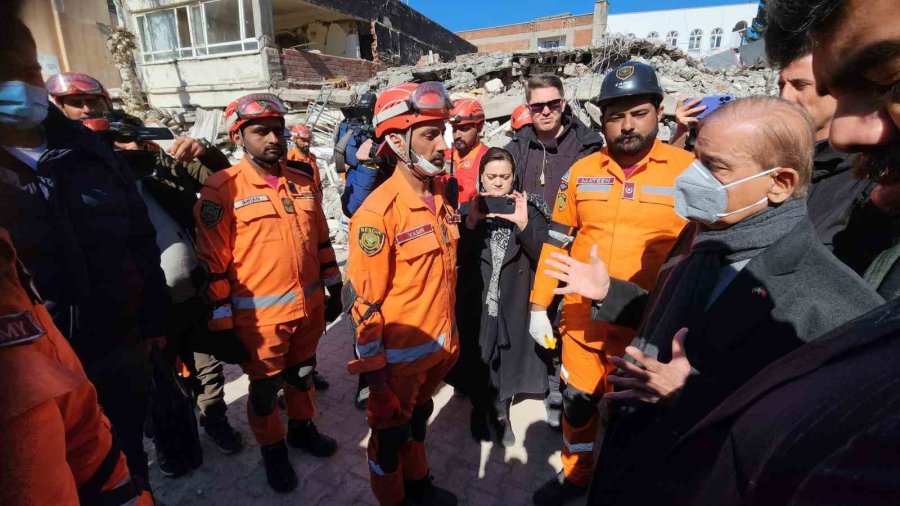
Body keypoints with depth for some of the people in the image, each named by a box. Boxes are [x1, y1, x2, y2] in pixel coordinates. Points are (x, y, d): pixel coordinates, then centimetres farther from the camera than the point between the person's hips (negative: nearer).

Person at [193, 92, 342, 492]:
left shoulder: (303, 182, 4)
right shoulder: (222, 189, -12)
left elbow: (321, 241, 11)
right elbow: (212, 265, -12)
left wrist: (333, 289, 13)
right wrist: (221, 326, -11)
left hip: (310, 306, 5)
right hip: (260, 315, -4)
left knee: (303, 374, 23)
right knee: (265, 389, 15)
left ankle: (302, 429, 48)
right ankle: (272, 450, 39)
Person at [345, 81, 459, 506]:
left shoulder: (440, 197, 0)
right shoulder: (379, 212, -23)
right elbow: (363, 302, -20)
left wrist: (449, 335, 16)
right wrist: (375, 376, -15)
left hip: (439, 344, 7)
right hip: (400, 353, -6)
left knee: (419, 418, 28)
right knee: (391, 433, 18)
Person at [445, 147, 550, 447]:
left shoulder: (529, 208, -2)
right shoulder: (469, 208, -2)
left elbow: (542, 255, -10)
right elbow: (456, 256, -10)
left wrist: (523, 224, -24)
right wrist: (472, 221, -22)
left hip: (513, 301, 0)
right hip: (475, 300, 0)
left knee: (507, 359, 13)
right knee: (476, 357, 13)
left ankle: (501, 412, 39)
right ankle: (481, 408, 39)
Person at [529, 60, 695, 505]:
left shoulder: (689, 170, -8)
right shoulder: (580, 171, 0)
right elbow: (556, 242, 4)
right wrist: (538, 306, 4)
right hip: (581, 320, 2)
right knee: (577, 401, 18)